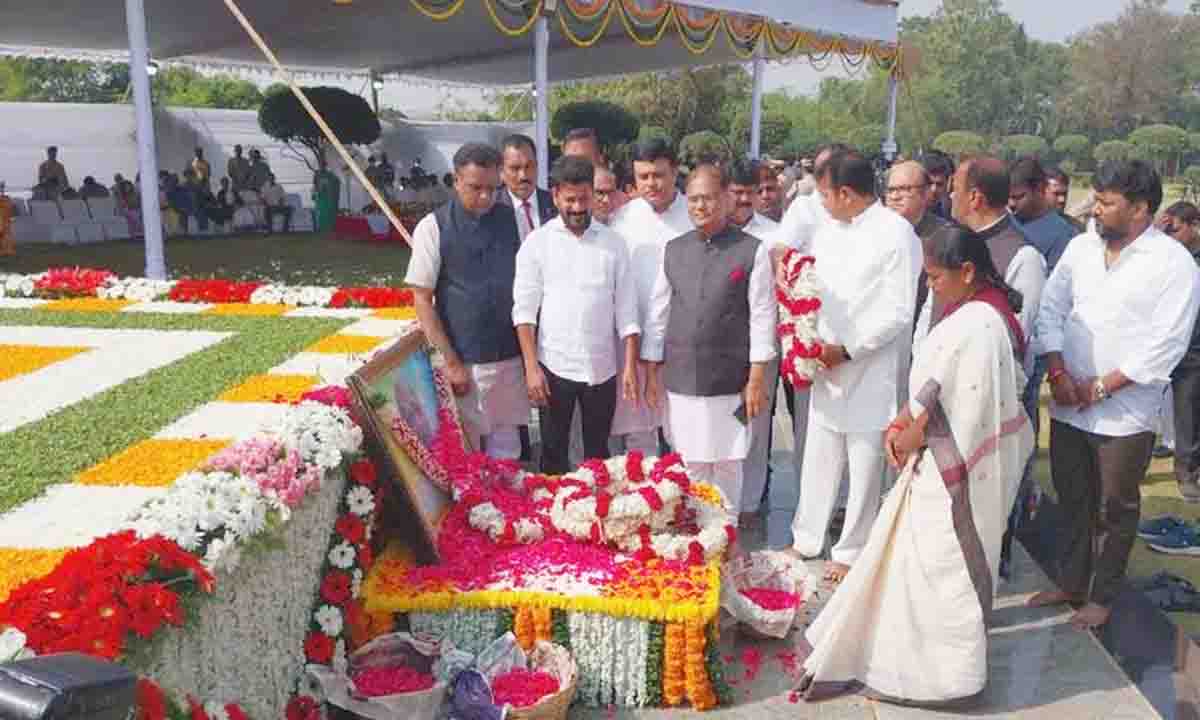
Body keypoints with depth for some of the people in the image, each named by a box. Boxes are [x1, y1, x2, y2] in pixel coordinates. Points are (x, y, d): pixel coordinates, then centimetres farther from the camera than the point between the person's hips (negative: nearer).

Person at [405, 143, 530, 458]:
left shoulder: (513, 219, 3)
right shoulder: (433, 227, -7)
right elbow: (422, 300, -7)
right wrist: (451, 361, -9)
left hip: (510, 357, 3)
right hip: (464, 360, -3)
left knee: (506, 446, 12)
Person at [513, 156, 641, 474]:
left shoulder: (613, 242, 3)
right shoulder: (537, 242, -1)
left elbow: (626, 311, 3)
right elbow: (524, 310, -3)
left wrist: (630, 366, -4)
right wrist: (531, 368, -11)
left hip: (602, 369, 1)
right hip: (553, 367, -1)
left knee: (599, 454, 13)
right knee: (553, 454, 9)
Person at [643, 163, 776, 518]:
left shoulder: (752, 250, -5)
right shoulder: (673, 250, 6)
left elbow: (762, 315, -5)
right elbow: (658, 313, 10)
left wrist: (757, 379, -7)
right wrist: (653, 372, 9)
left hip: (731, 382, -3)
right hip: (681, 380, 3)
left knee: (727, 465, 9)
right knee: (691, 465, 12)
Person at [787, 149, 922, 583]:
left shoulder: (896, 234, -12)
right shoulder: (828, 228, 8)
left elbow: (899, 313, -14)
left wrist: (847, 349, -15)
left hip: (870, 372, -6)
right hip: (827, 365, 6)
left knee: (864, 468, 7)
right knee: (818, 460, 15)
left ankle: (852, 552, 22)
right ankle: (807, 539, 31)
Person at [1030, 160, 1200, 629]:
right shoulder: (1081, 247, 4)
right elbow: (1051, 309, 5)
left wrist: (1101, 386, -14)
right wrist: (1058, 373, -6)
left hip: (1125, 412, -4)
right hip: (1068, 405, 5)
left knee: (1114, 509, 10)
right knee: (1073, 499, 17)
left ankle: (1102, 596, 26)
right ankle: (1071, 583, 34)